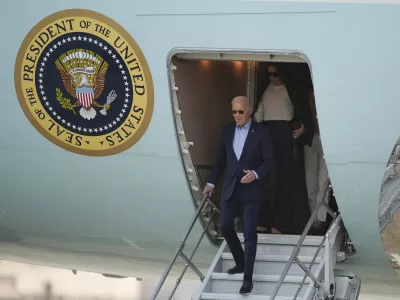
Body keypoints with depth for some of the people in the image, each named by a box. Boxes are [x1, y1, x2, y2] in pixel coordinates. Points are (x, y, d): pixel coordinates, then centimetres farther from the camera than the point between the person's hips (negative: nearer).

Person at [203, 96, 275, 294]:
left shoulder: (261, 132, -9)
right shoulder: (227, 130, 5)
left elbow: (269, 160, -9)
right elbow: (221, 159, 13)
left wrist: (256, 173, -26)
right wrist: (211, 183, 13)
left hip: (251, 189, -5)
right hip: (230, 187, 5)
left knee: (249, 233, -4)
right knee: (225, 226, 6)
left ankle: (248, 277, 0)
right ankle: (240, 262, 28)